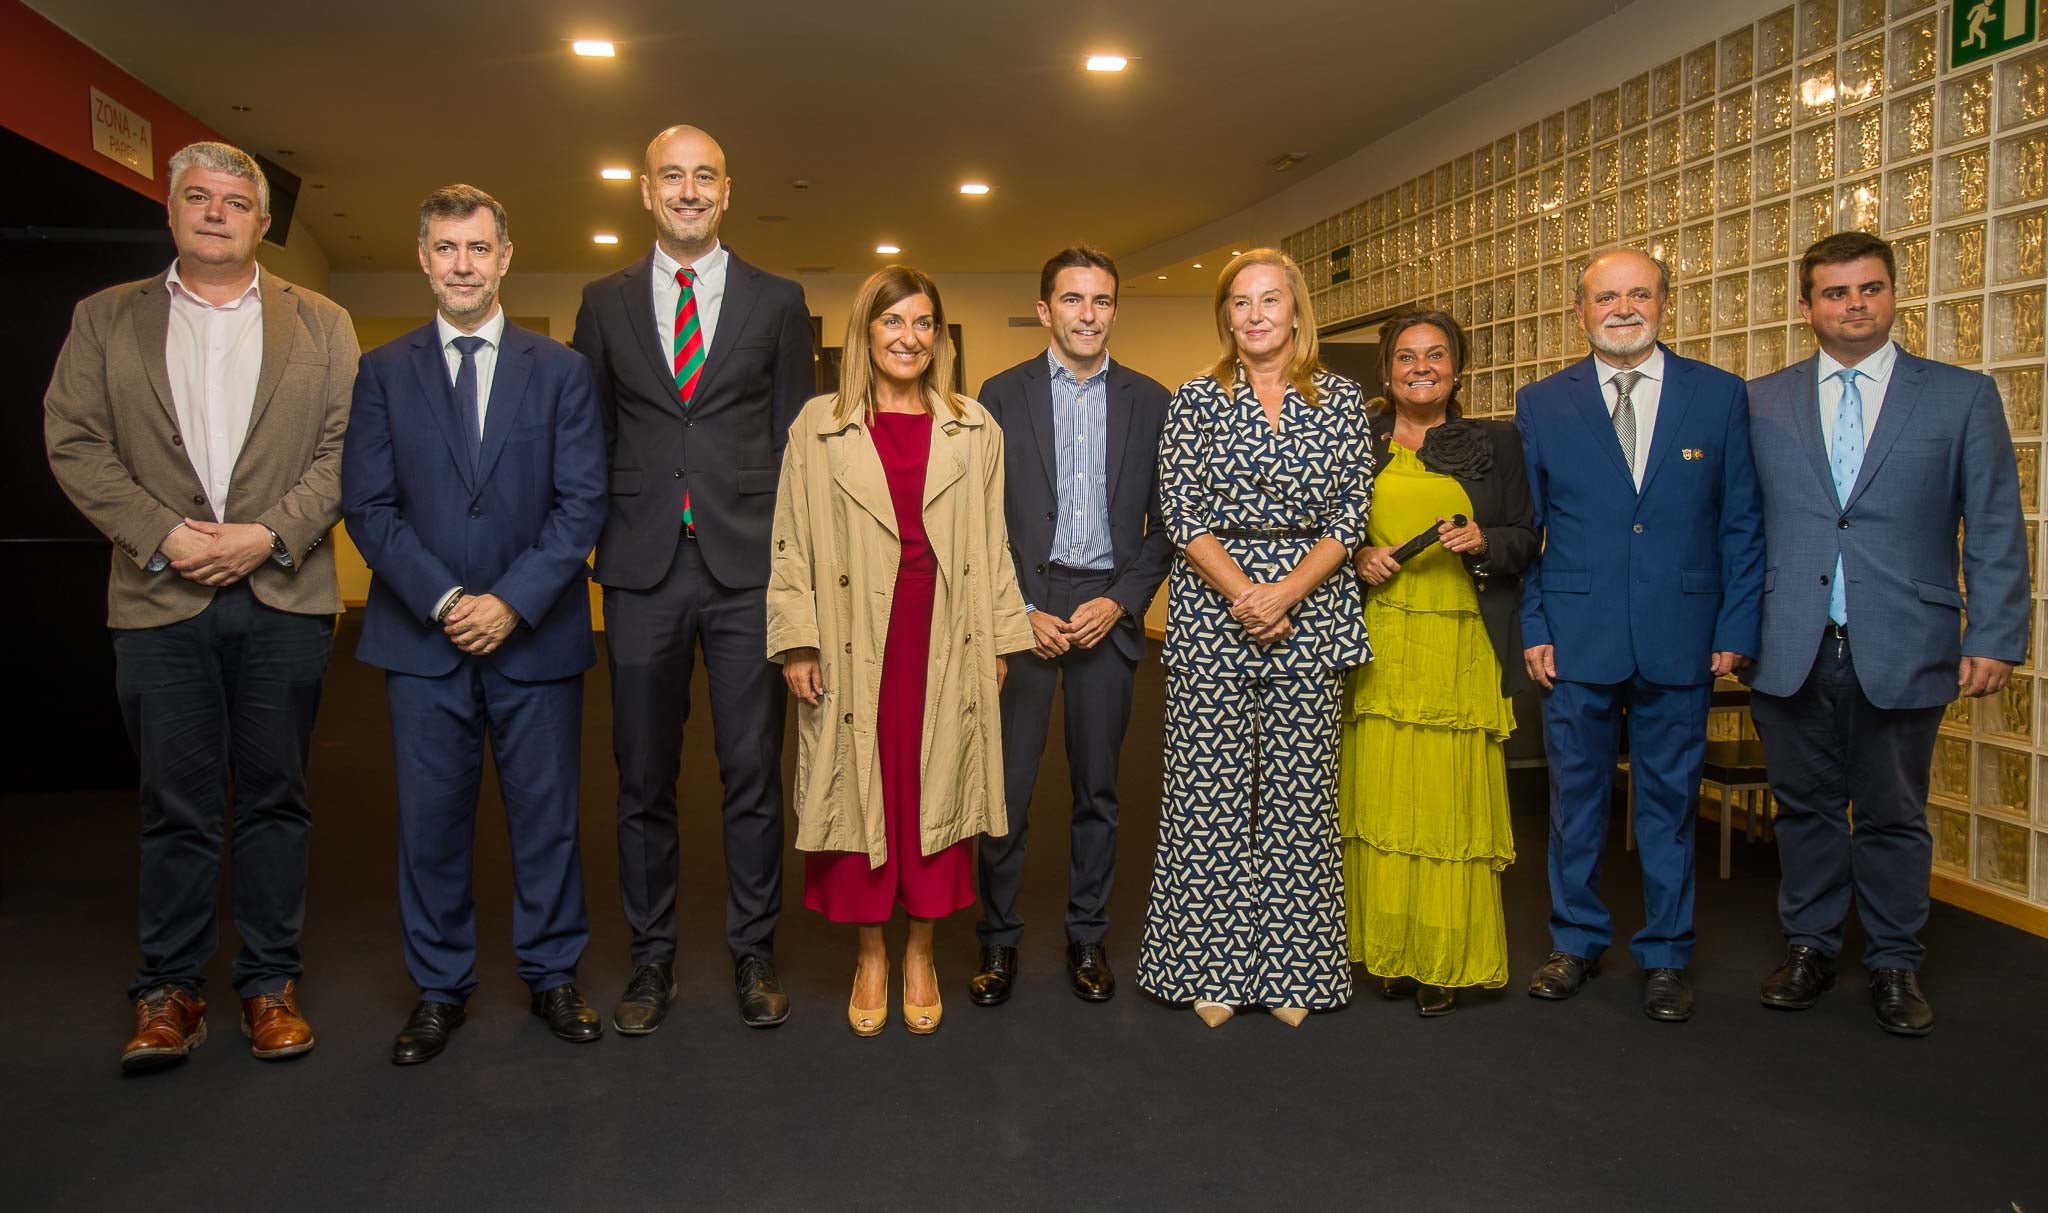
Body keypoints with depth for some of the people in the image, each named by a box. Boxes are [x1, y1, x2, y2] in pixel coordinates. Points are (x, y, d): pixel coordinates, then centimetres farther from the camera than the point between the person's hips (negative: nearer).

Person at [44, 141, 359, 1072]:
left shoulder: (321, 325, 10)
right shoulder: (105, 320, 11)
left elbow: (345, 447, 1)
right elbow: (73, 442, 3)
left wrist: (273, 534, -12)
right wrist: (161, 535, -10)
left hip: (283, 595, 0)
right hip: (160, 599, 0)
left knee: (275, 796, 7)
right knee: (175, 804, 4)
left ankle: (271, 980, 17)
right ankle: (168, 989, 17)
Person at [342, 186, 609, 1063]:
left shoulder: (560, 370, 5)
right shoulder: (382, 372, 7)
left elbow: (582, 503, -2)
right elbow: (367, 505, 1)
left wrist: (512, 602, -12)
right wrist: (443, 600, -11)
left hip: (535, 633, 0)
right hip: (422, 634, 1)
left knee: (546, 816, 7)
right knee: (431, 819, 6)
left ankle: (551, 975, 23)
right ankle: (439, 990, 21)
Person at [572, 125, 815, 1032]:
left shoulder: (777, 301, 7)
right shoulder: (606, 302, 10)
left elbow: (796, 436, 6)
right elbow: (586, 436, 11)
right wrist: (592, 540, 3)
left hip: (747, 565, -1)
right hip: (642, 570, 1)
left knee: (753, 772, 5)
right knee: (644, 777, 8)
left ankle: (754, 953, 19)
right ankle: (652, 957, 23)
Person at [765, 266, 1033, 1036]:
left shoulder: (974, 430, 10)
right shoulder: (819, 425, 5)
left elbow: (993, 542, 10)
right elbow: (793, 542, 2)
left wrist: (1002, 639, 6)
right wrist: (797, 642, -5)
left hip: (947, 642, 1)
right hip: (855, 641, -1)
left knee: (937, 790, 6)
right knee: (858, 790, 4)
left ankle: (921, 950, 22)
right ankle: (870, 954, 20)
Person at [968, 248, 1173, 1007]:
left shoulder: (1149, 401, 7)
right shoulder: (1002, 395, 3)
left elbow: (1165, 520, 6)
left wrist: (1120, 601, -6)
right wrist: (1018, 611, -7)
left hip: (1108, 609, 2)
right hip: (1021, 608, -1)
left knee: (1098, 786, 9)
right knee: (1006, 782, -2)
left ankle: (1087, 937, 22)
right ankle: (998, 938, 12)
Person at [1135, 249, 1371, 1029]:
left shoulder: (1340, 400, 8)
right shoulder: (1195, 401, 4)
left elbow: (1351, 517, 2)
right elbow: (1181, 514, -3)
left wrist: (1287, 592, -11)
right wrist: (1243, 594, -13)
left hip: (1312, 609, 1)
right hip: (1210, 607, -1)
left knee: (1298, 788, 4)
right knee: (1209, 788, 0)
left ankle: (1290, 969, 15)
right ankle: (1213, 968, 12)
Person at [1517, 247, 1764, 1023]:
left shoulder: (1720, 396, 4)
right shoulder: (1542, 404, 4)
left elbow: (1741, 523, 4)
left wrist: (1736, 629, -2)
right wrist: (1532, 628, -2)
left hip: (1680, 639, 0)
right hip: (1576, 639, 0)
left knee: (1670, 801, 10)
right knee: (1575, 798, 10)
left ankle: (1665, 956, 24)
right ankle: (1576, 940, 27)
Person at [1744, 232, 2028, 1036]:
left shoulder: (1963, 397, 3)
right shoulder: (1761, 403, 6)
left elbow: (1996, 530, 2)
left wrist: (1996, 636, -5)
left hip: (1902, 652, -1)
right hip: (1790, 653, 1)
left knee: (1893, 816, 9)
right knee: (1806, 807, 12)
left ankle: (1894, 964, 25)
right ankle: (1809, 946, 28)